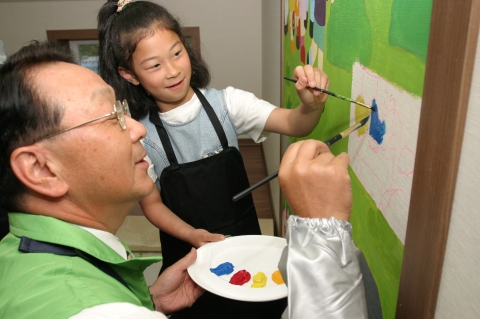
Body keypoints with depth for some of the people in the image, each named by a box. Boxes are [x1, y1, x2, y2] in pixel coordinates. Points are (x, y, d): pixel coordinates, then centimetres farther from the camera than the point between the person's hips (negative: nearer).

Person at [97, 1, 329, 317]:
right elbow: (152, 204, -7)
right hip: (187, 251, -1)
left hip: (245, 238, 2)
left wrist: (312, 106, -43)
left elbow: (293, 124, -21)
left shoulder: (225, 102, -13)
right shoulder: (140, 134, -15)